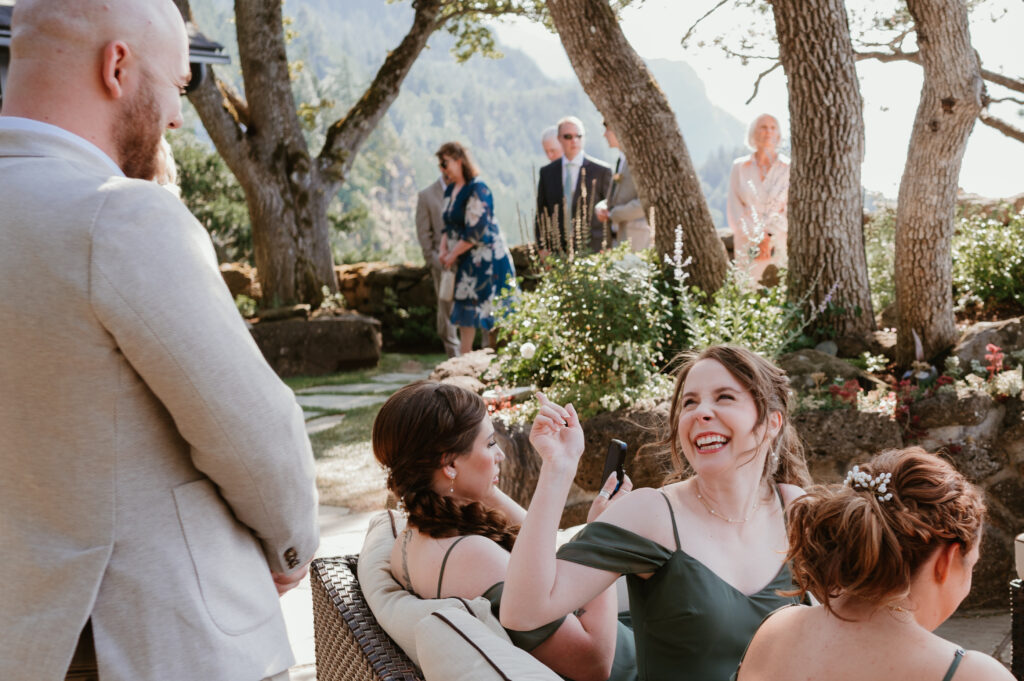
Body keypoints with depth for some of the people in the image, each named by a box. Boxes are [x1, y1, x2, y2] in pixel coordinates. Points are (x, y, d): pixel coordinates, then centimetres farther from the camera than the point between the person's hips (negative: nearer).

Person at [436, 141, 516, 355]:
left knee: (486, 307, -4)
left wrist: (453, 255, -13)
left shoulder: (477, 190, -17)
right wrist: (443, 250, 2)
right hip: (465, 262, 9)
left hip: (485, 257, -9)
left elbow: (475, 232, -21)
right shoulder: (451, 190, 10)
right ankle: (464, 356, 16)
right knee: (465, 306, 10)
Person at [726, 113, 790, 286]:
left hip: (780, 245, -1)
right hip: (747, 244, 1)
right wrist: (757, 238, -6)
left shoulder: (788, 168, 5)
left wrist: (769, 238, -10)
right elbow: (734, 209, 4)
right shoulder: (740, 166, 8)